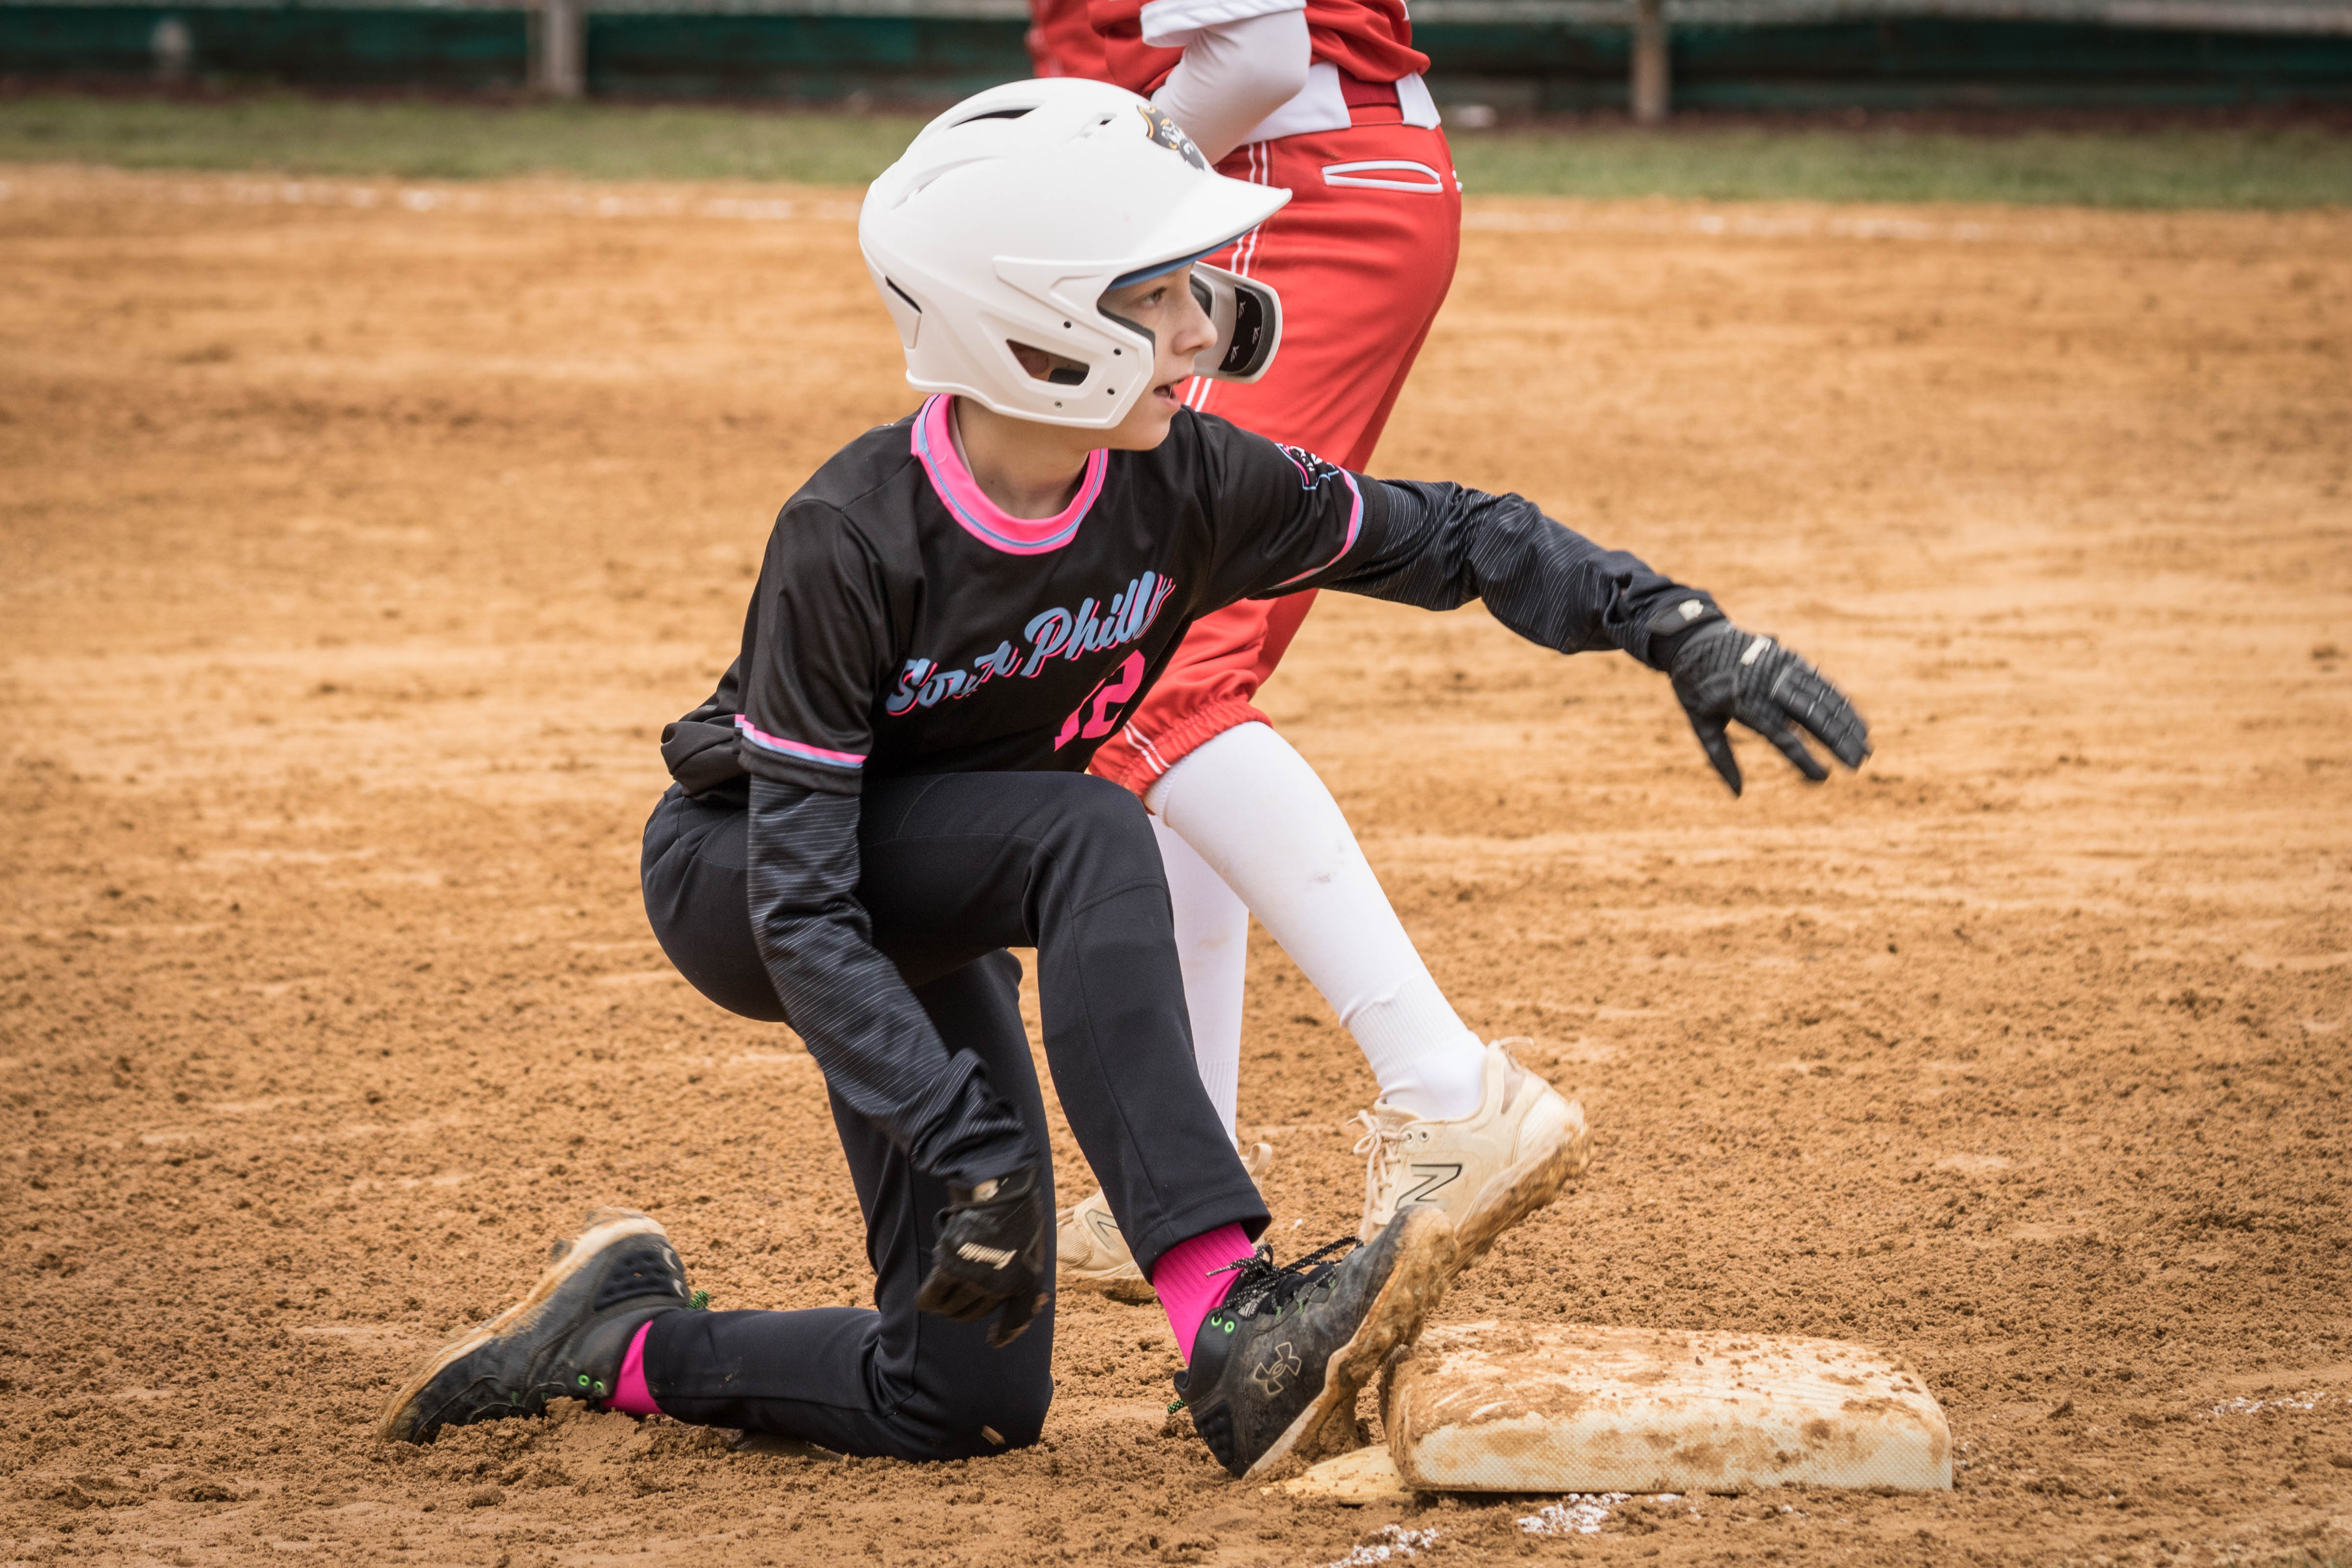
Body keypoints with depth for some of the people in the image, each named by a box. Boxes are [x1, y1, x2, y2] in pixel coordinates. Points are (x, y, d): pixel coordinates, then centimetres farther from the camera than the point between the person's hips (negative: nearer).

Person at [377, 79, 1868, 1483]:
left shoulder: (1185, 482, -19)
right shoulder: (853, 538, -32)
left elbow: (1443, 537, -6)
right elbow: (800, 900, -33)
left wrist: (1686, 631, -19)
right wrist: (965, 1143, -41)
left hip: (931, 918, 6)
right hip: (728, 880, -6)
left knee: (974, 1400, -3)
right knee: (1090, 835, -36)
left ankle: (628, 1345, 18)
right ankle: (1232, 1328, -42)